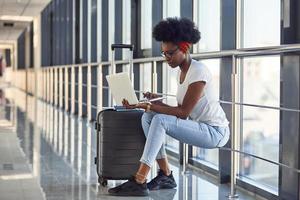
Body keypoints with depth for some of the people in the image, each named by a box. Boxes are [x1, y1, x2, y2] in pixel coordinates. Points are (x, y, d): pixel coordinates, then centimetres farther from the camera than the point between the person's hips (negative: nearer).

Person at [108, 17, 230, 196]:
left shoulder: (198, 71, -16)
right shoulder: (183, 72, 11)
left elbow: (183, 112, -21)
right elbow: (181, 112, 11)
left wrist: (148, 106, -23)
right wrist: (156, 102, -3)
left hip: (216, 132, -9)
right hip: (200, 128, 9)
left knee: (160, 120, -26)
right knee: (148, 117, -6)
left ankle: (139, 182, -27)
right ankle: (166, 176, -3)